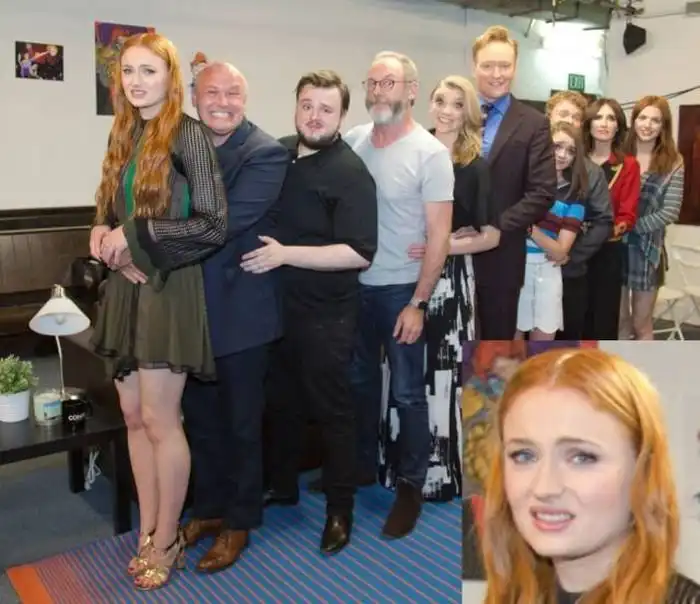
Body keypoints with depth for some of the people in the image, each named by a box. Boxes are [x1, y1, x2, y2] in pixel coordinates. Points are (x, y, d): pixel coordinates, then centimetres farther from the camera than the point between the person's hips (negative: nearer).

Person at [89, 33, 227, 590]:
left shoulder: (188, 134, -10)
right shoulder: (124, 135, 11)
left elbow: (214, 226, -15)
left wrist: (136, 237, -16)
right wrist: (105, 236, -4)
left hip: (169, 287, -7)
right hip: (127, 285, 7)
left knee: (159, 420, 1)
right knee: (134, 416, 12)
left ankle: (167, 541, 19)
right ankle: (148, 531, 28)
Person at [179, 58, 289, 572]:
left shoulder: (266, 154, -14)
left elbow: (226, 219, -26)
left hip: (241, 309, -6)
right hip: (191, 306, 6)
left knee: (242, 422, 10)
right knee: (200, 418, 18)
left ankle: (239, 521, 29)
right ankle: (209, 507, 38)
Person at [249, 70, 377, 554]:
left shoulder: (351, 173, -14)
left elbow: (359, 253, -22)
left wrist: (285, 254, -25)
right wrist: (268, 254, 1)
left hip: (326, 314, -6)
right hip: (276, 305, 6)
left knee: (332, 409, 7)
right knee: (281, 400, 19)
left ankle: (341, 507, 24)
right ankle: (283, 484, 39)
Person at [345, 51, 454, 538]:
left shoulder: (430, 153, -11)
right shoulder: (352, 141, 2)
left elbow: (439, 236, -12)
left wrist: (418, 303, -15)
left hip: (402, 290, -5)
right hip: (355, 284, 5)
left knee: (407, 393, 5)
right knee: (360, 383, 18)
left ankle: (411, 485, 23)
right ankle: (363, 466, 37)